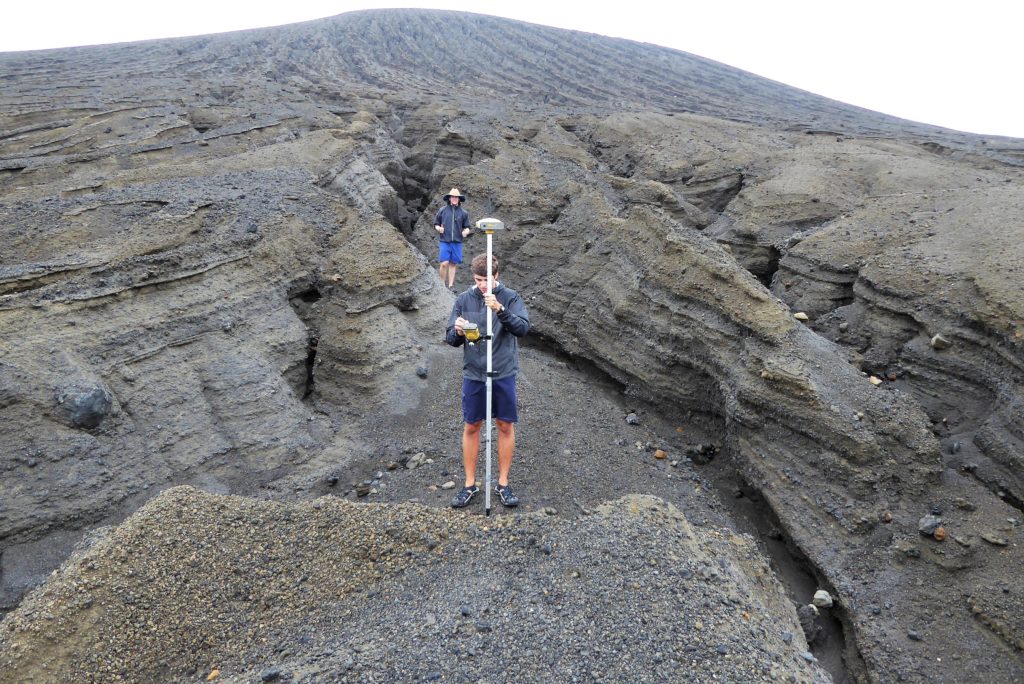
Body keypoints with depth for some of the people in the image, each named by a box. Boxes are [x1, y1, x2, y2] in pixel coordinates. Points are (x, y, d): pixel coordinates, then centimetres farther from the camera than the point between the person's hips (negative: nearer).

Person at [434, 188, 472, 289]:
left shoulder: (463, 212, 7)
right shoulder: (442, 210, 4)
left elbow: (467, 227, 12)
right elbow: (436, 224, 10)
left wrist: (466, 231, -10)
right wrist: (439, 228, -11)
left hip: (457, 242, 2)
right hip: (445, 241, -2)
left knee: (453, 264, 6)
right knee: (444, 263, -9)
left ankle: (450, 285, 14)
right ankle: (442, 283, 8)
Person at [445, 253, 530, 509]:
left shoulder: (511, 297, -5)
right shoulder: (464, 299, 0)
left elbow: (523, 328, -17)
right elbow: (451, 340, 1)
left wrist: (500, 309, -31)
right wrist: (457, 332, -22)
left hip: (504, 373, -1)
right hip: (473, 374, 1)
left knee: (506, 426, 7)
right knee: (471, 427, 9)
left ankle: (503, 483, 23)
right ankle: (470, 484, 23)